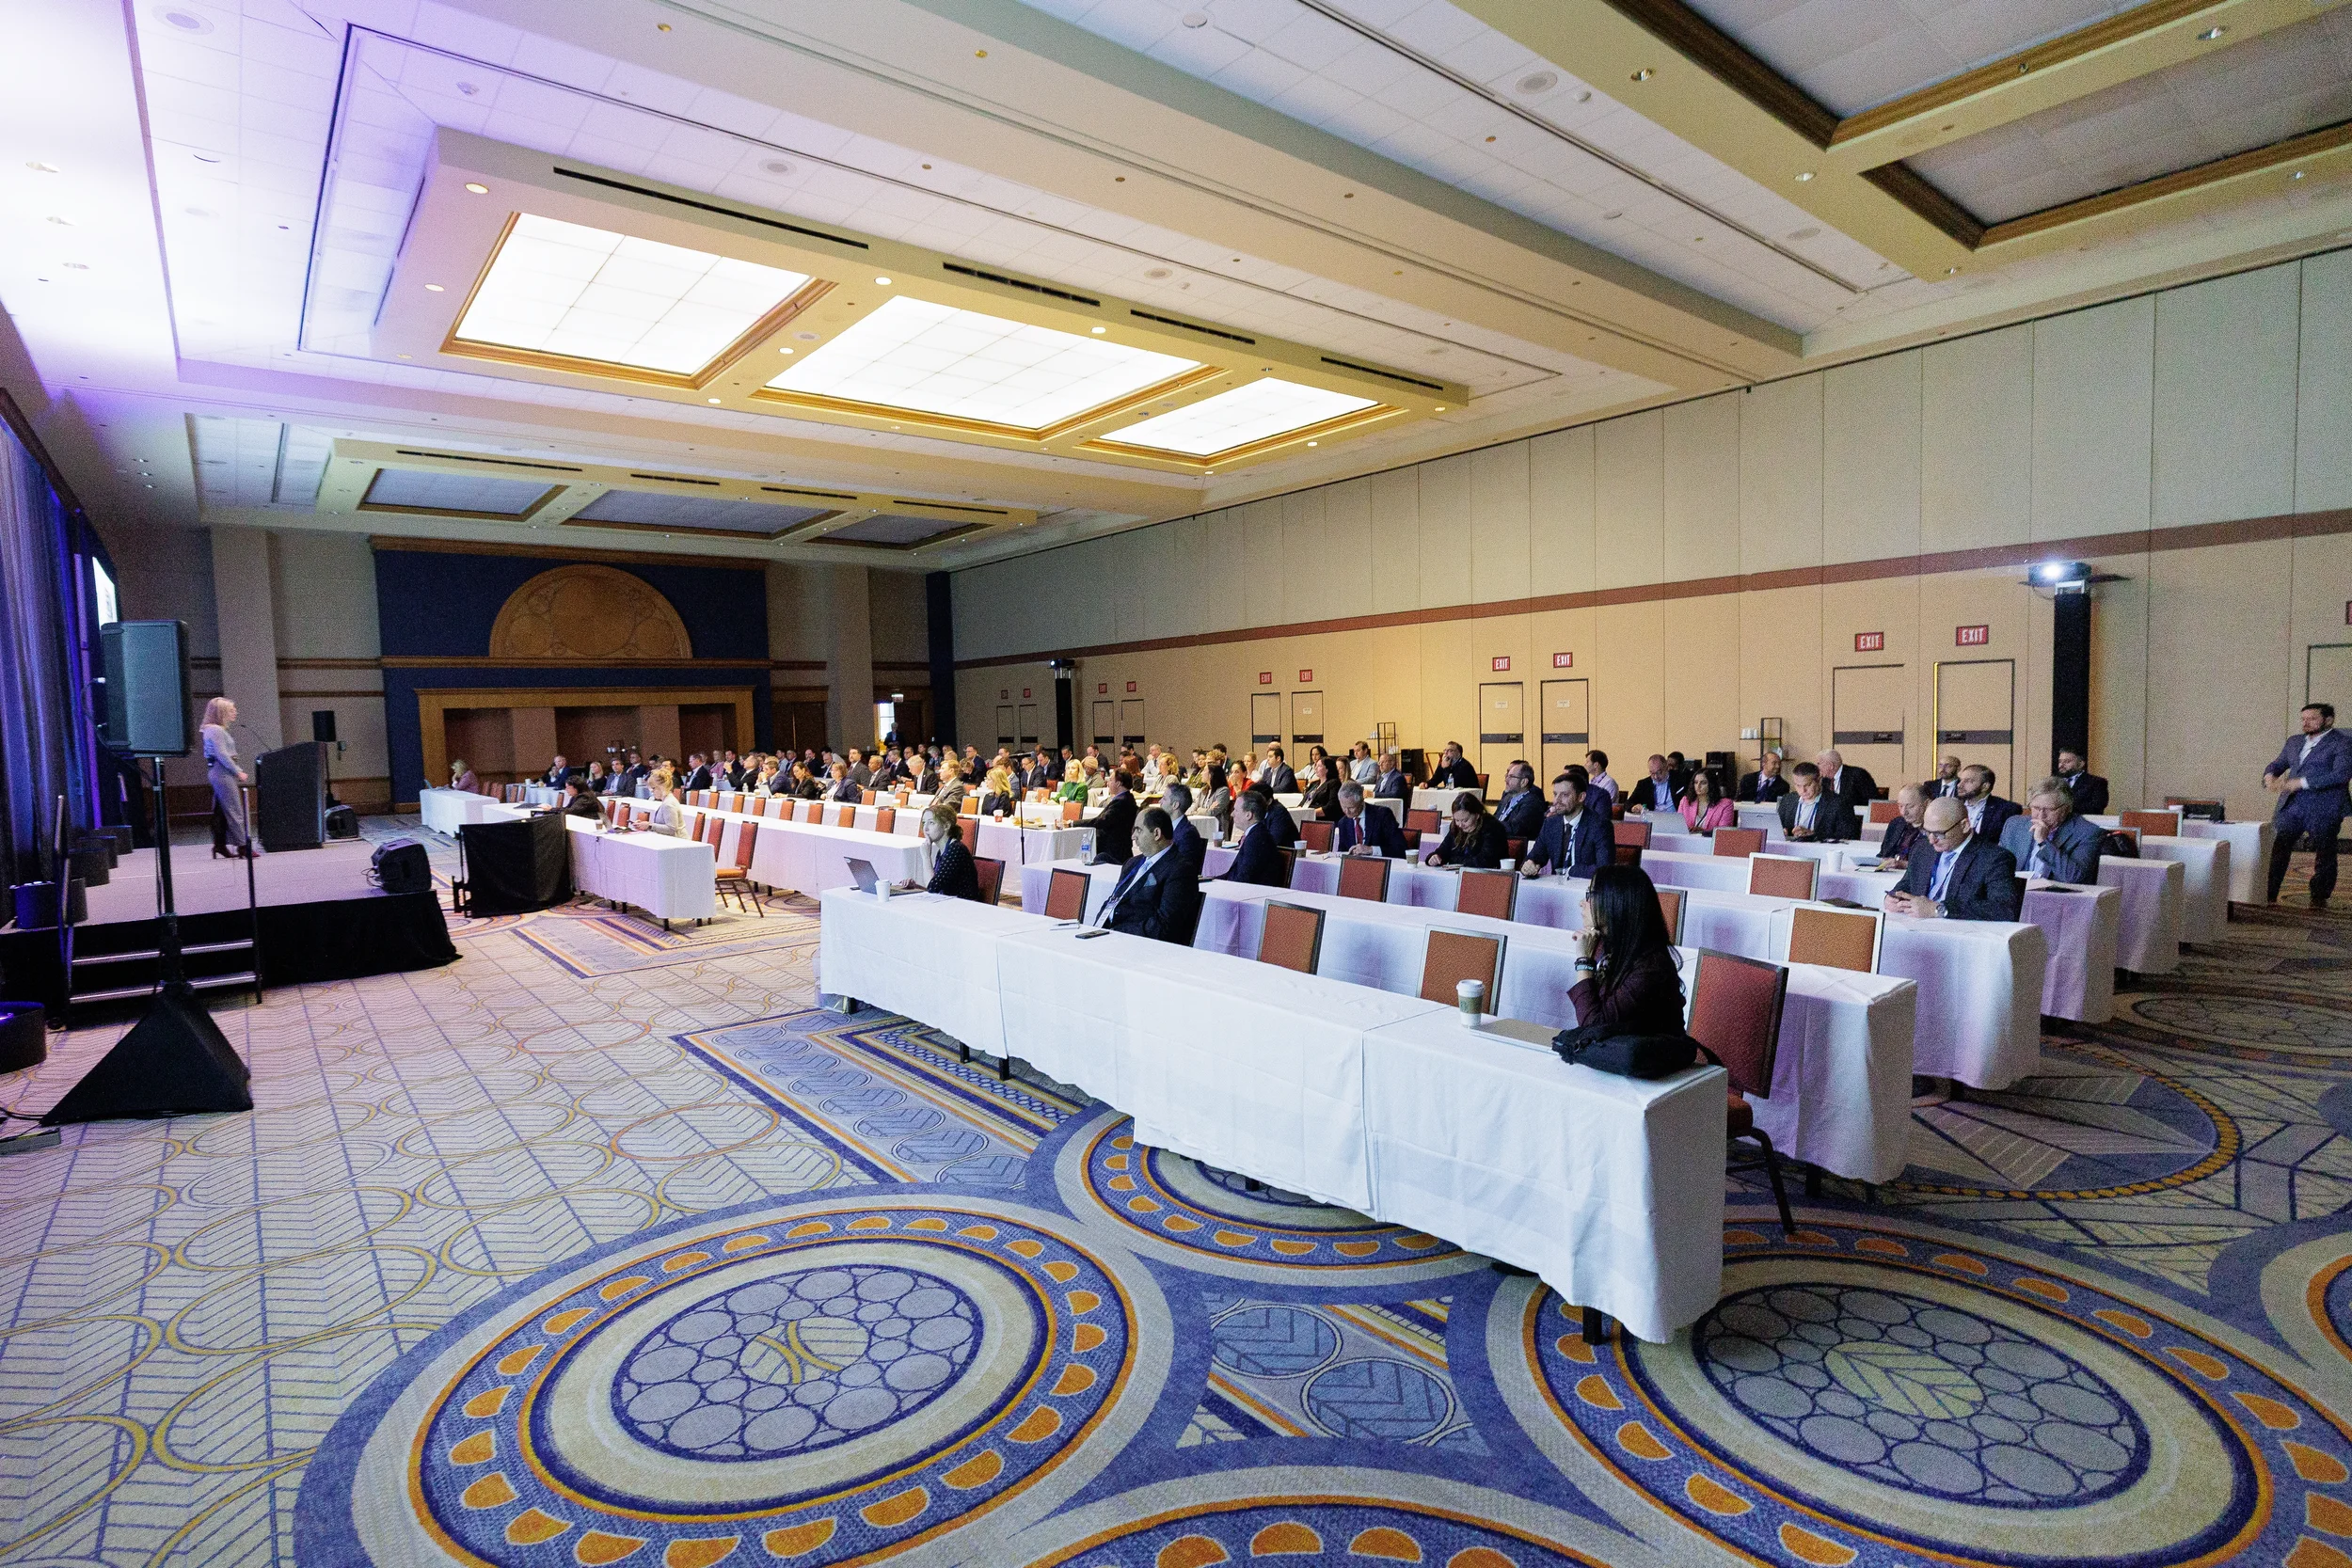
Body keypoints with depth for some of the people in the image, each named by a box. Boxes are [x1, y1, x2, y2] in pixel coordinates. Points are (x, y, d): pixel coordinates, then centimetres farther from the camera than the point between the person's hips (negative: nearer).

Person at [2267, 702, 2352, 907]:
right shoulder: (2294, 741, 16)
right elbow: (2277, 765, 21)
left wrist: (2301, 782, -22)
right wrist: (2270, 776, -4)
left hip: (2323, 808, -5)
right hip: (2291, 806, 5)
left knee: (2324, 854, 4)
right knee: (2279, 850, 1)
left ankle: (2319, 898, 13)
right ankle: (2268, 895, 4)